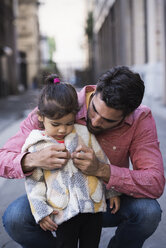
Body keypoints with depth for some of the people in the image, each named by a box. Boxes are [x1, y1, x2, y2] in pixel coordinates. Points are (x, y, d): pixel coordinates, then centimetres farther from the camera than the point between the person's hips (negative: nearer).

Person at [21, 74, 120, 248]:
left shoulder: (83, 134, 1)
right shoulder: (36, 146, -4)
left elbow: (103, 162, 10)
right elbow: (33, 181, 0)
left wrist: (113, 192, 12)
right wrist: (41, 212, -4)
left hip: (94, 206, 2)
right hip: (63, 213, -2)